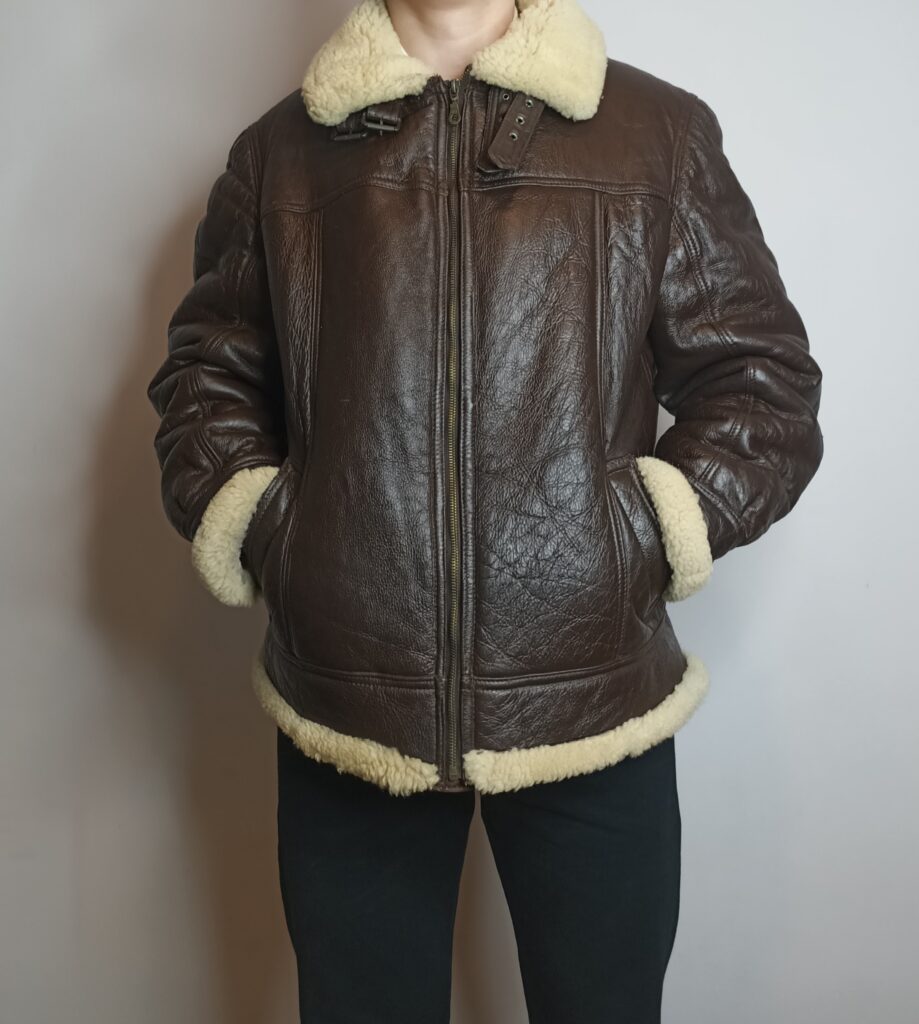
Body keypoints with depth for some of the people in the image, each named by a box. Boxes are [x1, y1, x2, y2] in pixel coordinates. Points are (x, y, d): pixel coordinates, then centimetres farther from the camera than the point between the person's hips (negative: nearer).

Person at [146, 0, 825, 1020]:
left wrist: (637, 541, -9)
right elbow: (203, 380, 14)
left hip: (593, 703, 0)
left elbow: (767, 388, 4)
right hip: (345, 716, 1)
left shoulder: (663, 134, 4)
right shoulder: (279, 151, 9)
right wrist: (254, 536, -3)